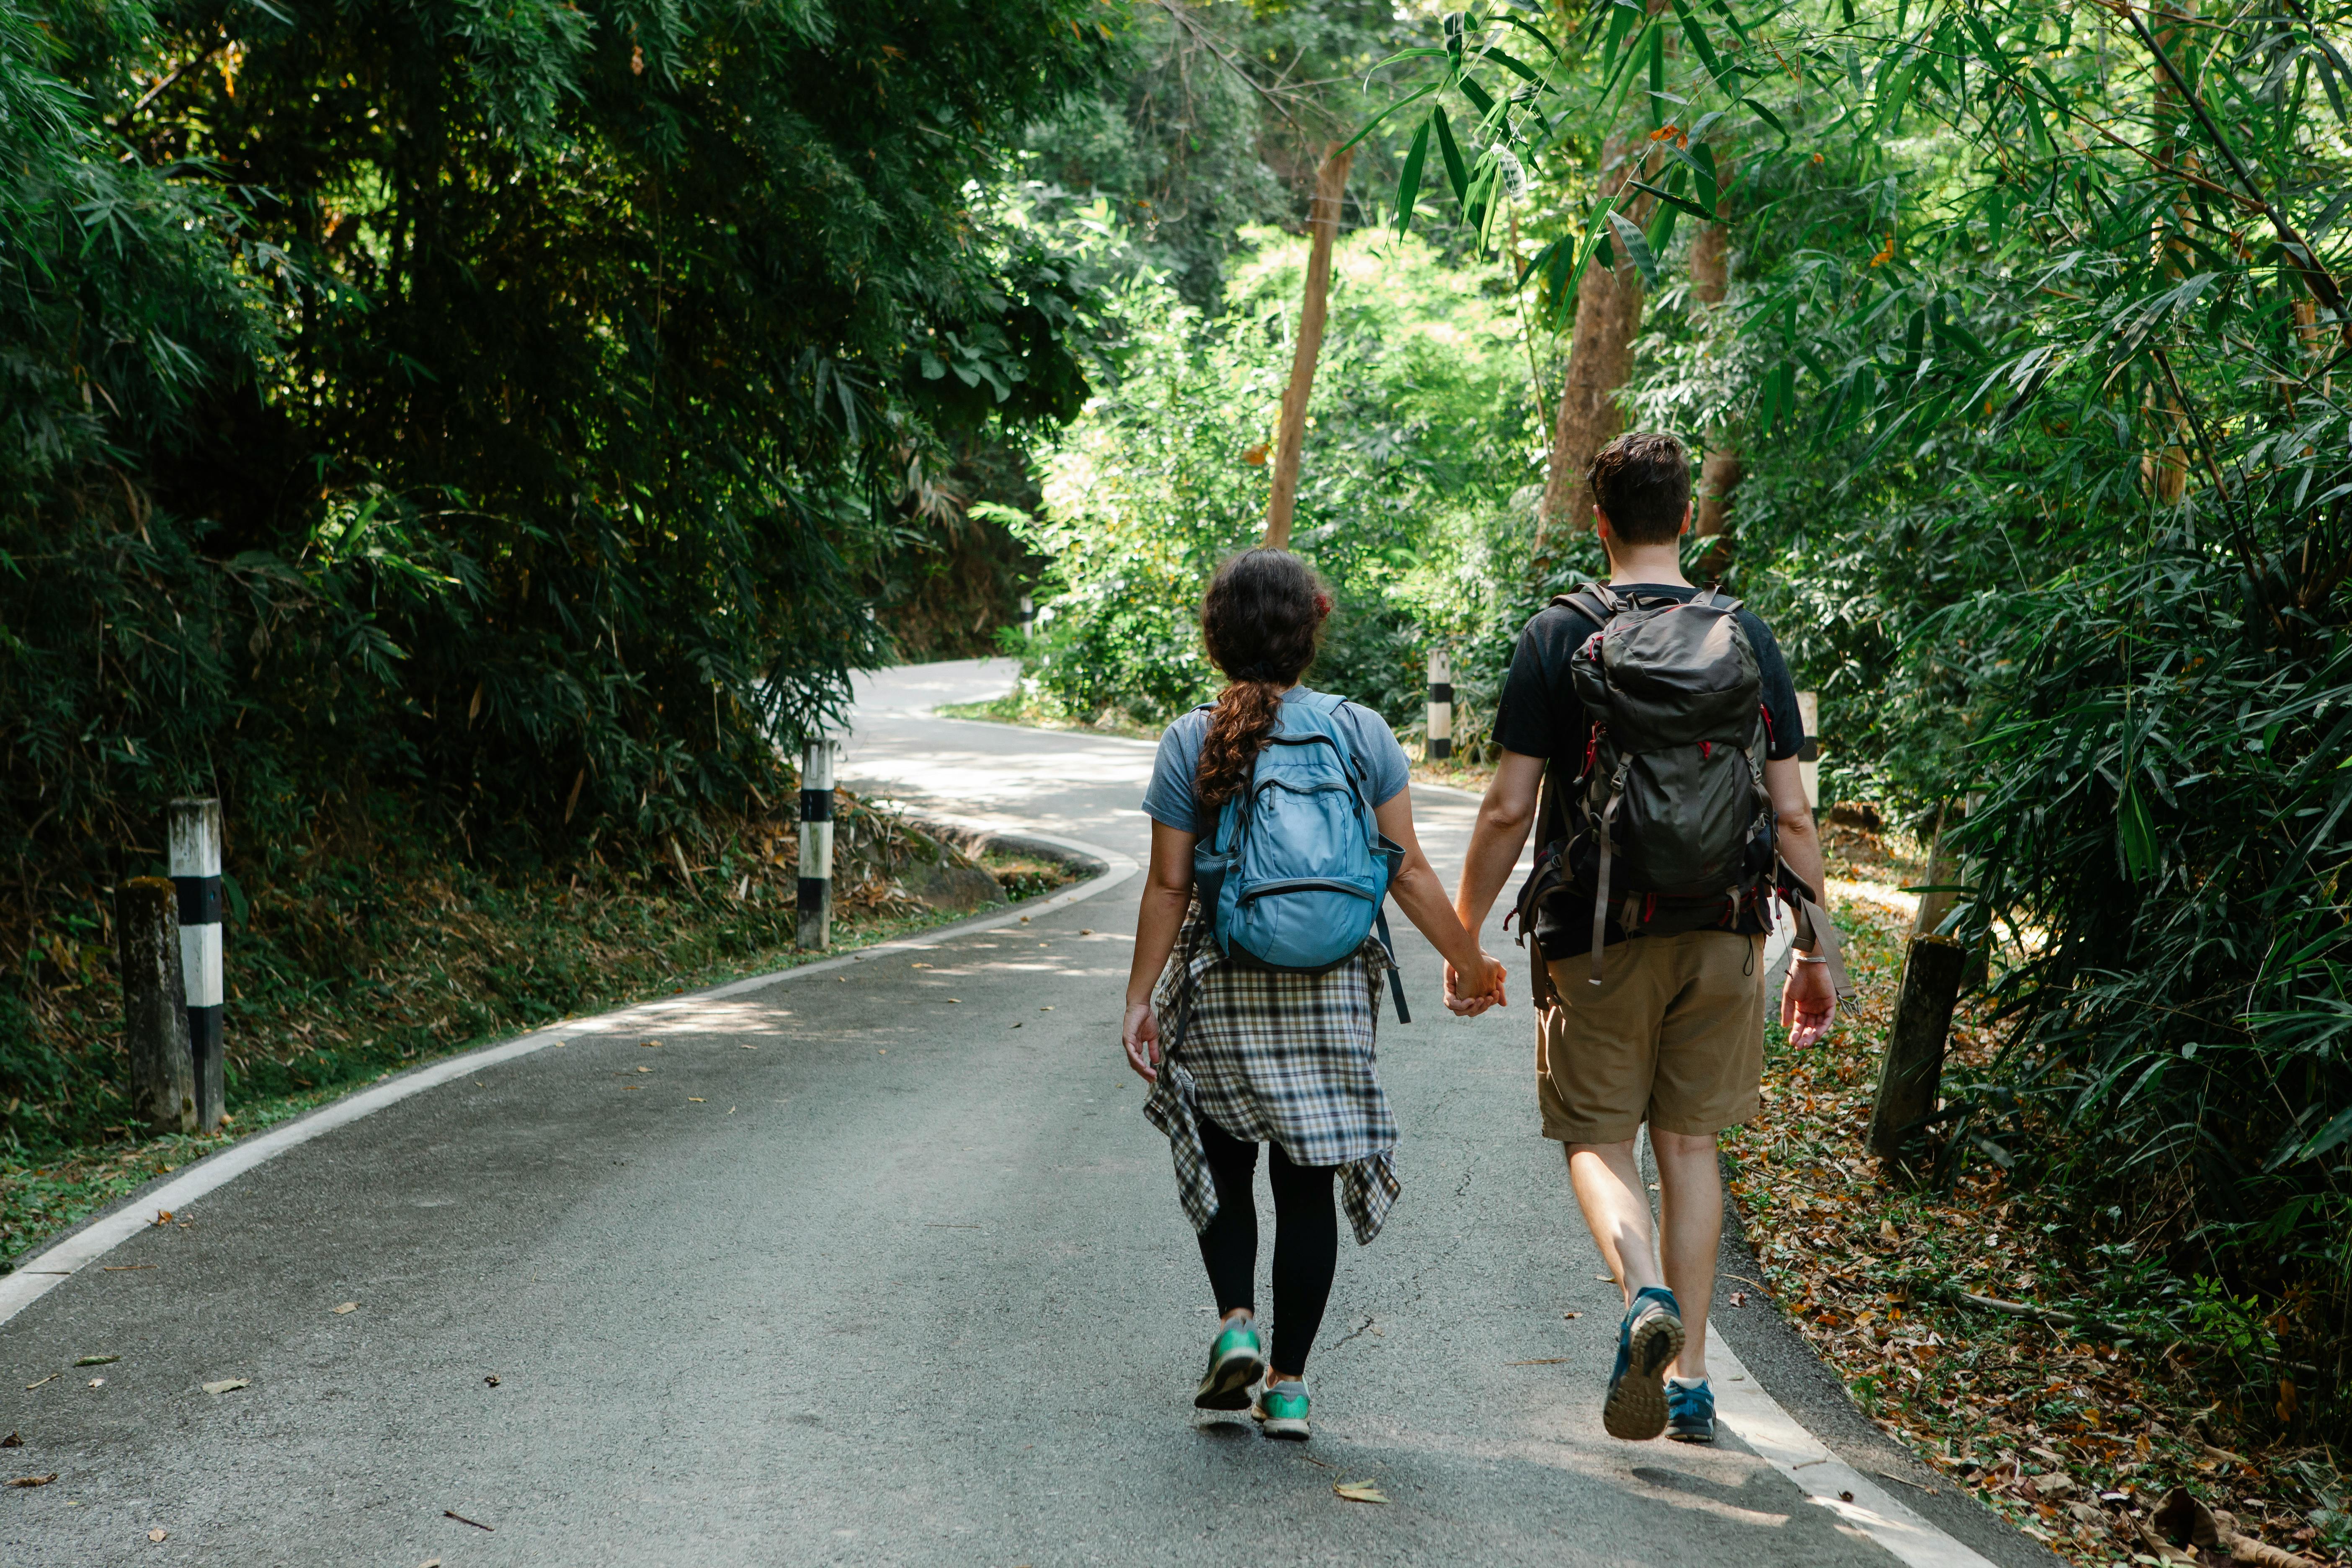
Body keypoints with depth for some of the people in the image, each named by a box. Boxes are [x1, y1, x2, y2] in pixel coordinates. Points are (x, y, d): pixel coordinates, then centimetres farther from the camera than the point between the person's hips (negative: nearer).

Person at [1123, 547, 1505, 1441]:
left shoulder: (1191, 743, -5)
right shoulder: (1361, 733, -3)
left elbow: (1168, 887, -6)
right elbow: (1408, 872, -2)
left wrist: (1141, 998, -1)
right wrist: (1469, 960, 10)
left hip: (1221, 988, 0)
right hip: (1330, 988, 1)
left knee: (1223, 1163, 19)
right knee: (1307, 1182, 8)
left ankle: (1237, 1323, 1)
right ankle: (1287, 1383, 10)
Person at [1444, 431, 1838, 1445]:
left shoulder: (1557, 637, -4)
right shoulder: (1748, 638, 4)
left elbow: (1508, 809, -6)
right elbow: (1792, 814, 3)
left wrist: (1464, 936, 5)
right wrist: (1817, 951, 11)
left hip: (1598, 932, -3)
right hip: (1723, 929, 3)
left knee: (1598, 1138, 8)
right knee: (1690, 1142, 13)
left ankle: (1644, 1293, -21)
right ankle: (1689, 1379, 15)